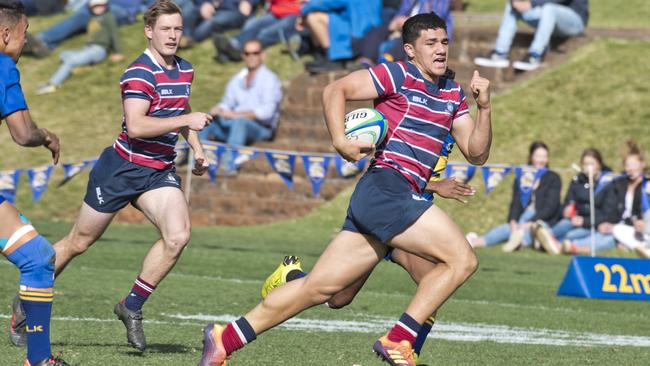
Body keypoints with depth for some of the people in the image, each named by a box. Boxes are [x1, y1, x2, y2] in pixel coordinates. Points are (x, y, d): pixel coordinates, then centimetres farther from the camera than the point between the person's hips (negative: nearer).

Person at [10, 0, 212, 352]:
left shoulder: (185, 70, 8)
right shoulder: (139, 72, -18)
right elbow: (136, 126, -31)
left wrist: (196, 146, 19)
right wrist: (185, 120, -30)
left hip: (160, 171, 6)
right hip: (121, 168, -6)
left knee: (178, 235, -17)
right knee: (78, 242, 5)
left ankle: (131, 306, -2)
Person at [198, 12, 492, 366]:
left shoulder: (453, 95, 20)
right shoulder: (397, 75, -2)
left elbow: (476, 153, 18)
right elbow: (335, 90, -5)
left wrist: (484, 108, 3)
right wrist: (340, 141, -17)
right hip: (386, 189, -8)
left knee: (318, 287, 5)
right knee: (462, 258, -15)